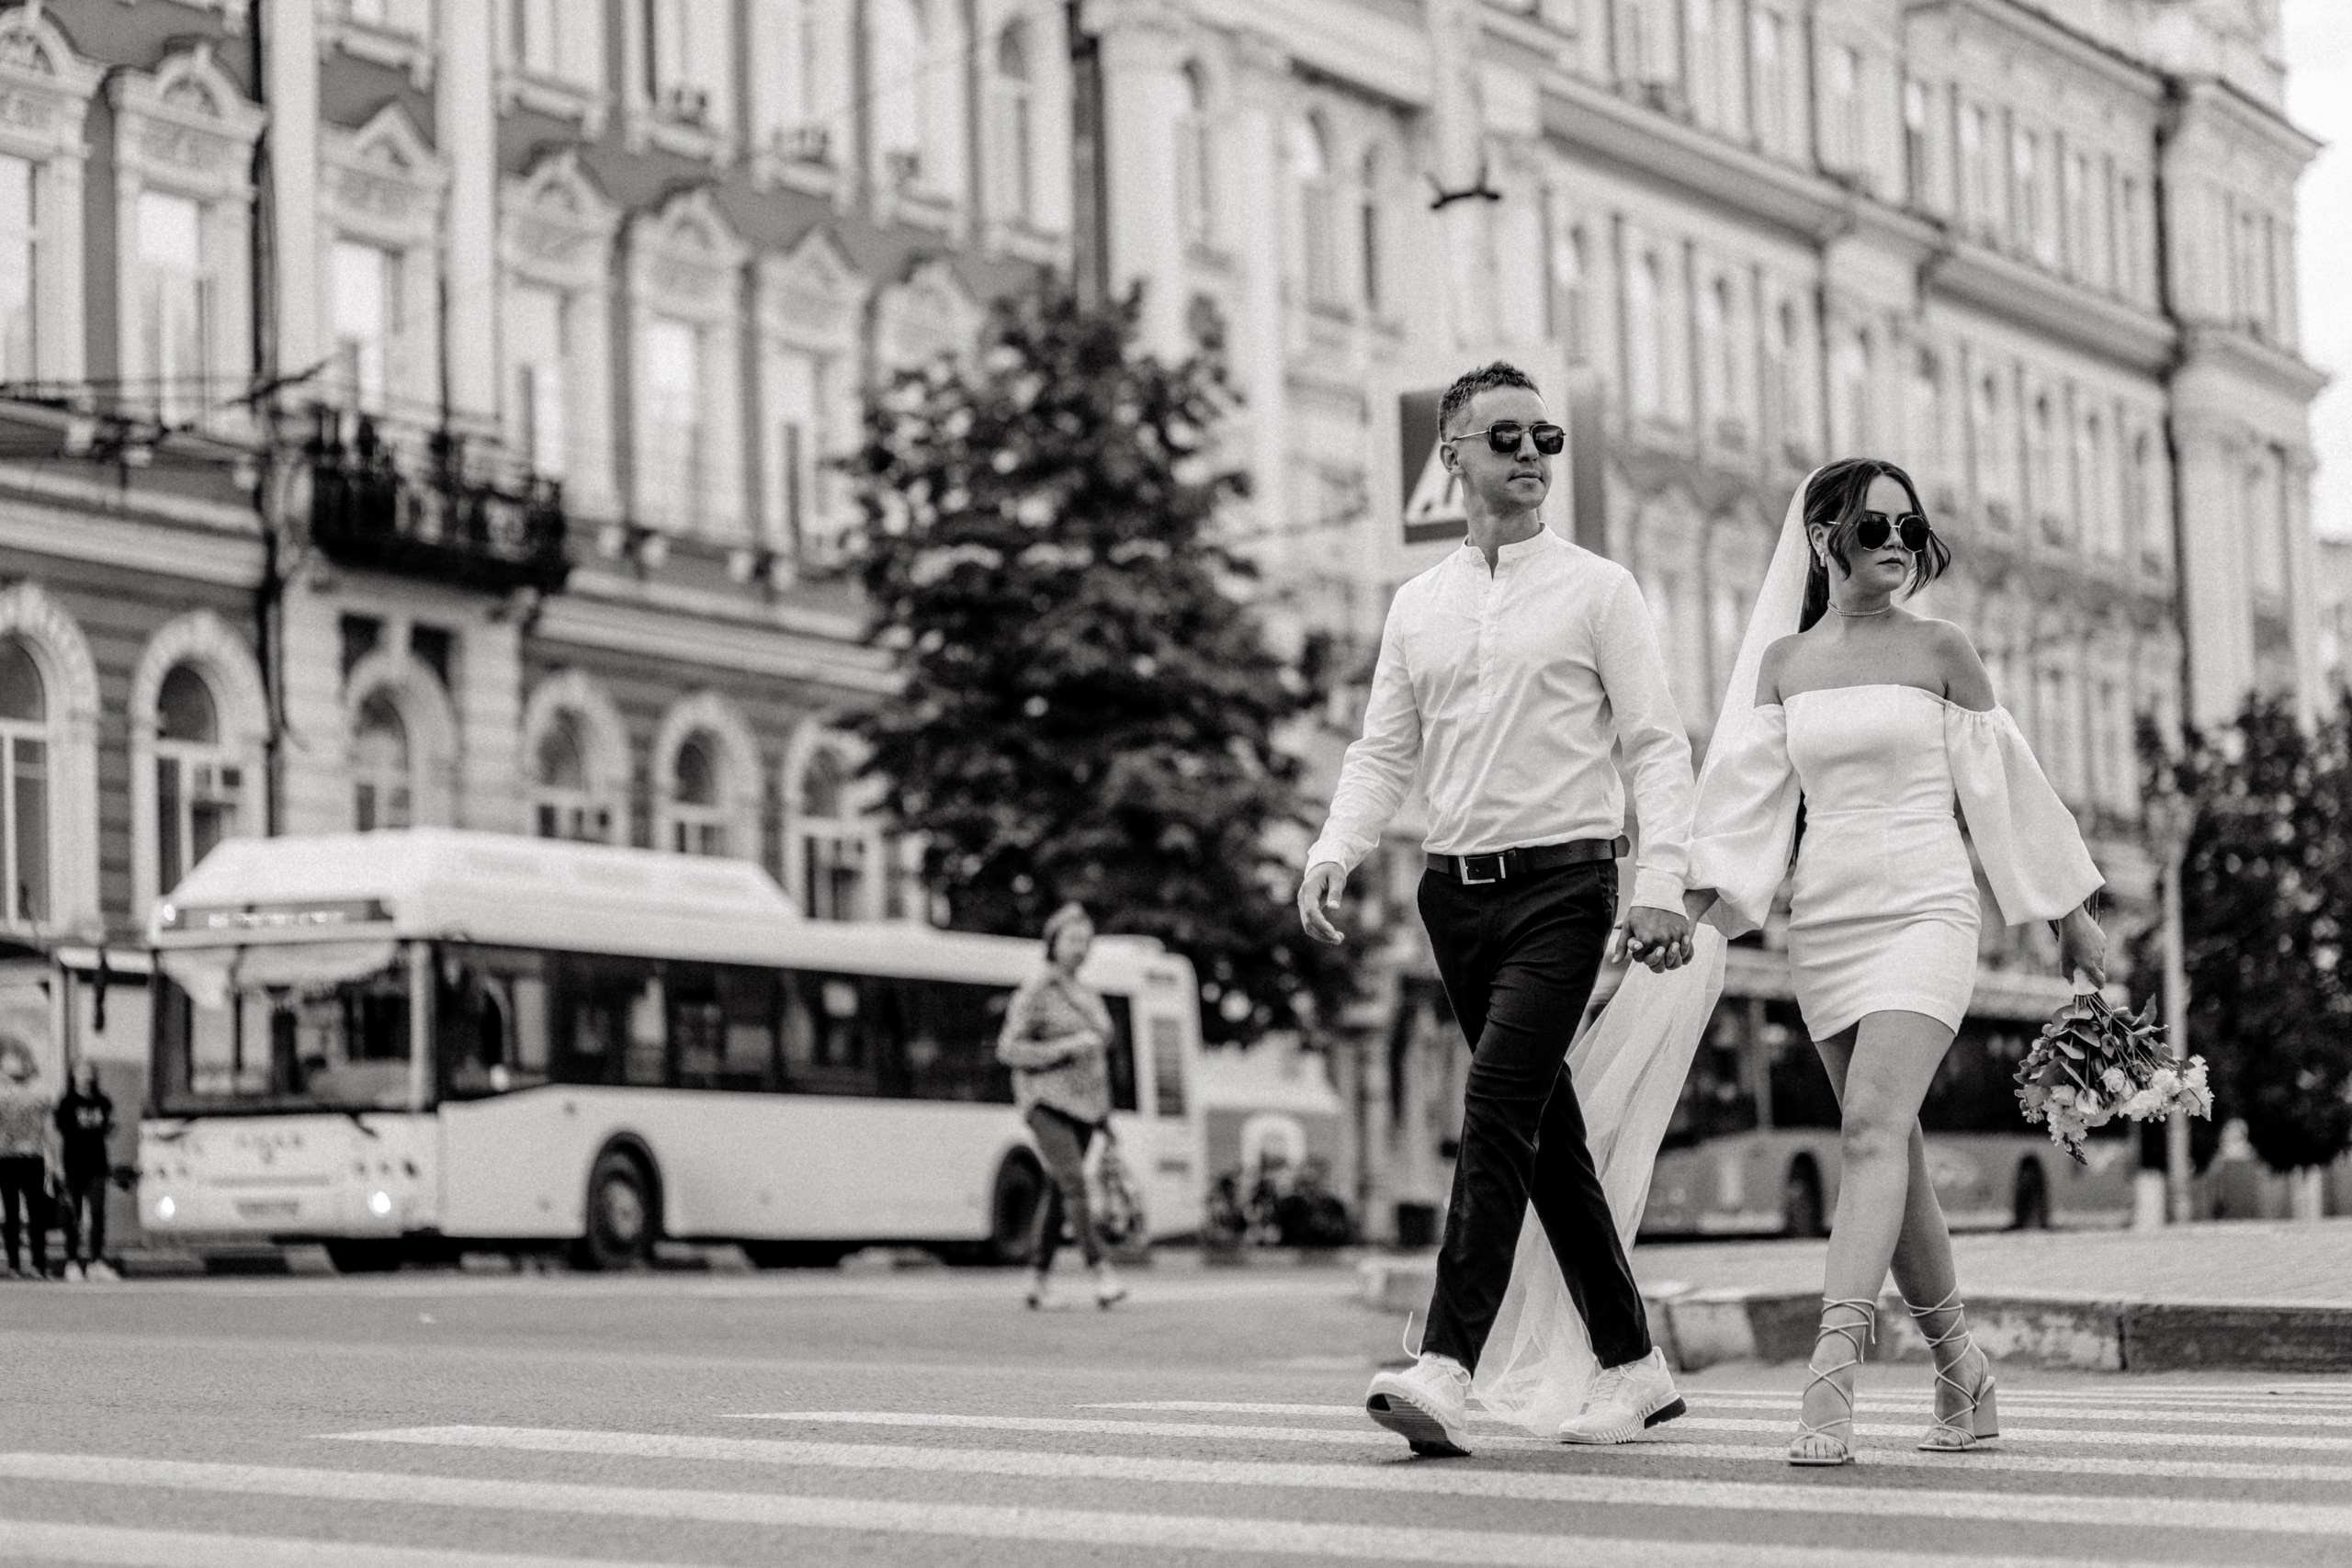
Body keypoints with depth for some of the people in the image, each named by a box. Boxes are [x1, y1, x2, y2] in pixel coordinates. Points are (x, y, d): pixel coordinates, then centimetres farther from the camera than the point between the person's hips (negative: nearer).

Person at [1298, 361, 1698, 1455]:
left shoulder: (1596, 589, 1)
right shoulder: (1417, 606, 14)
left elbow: (1657, 746, -3)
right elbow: (1384, 753, 14)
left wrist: (1660, 881, -14)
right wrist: (1335, 852, -4)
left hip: (1561, 879, -5)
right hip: (1456, 884, 5)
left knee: (1498, 1106, -18)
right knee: (1548, 1130, 10)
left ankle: (1447, 1369, -24)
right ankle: (1633, 1366, 20)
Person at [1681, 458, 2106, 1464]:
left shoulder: (1938, 649, 3)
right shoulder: (1781, 661, 11)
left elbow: (2001, 781, 8)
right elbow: (1749, 791, 6)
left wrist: (2071, 913, 13)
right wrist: (1700, 894, -9)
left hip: (1924, 911, -4)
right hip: (1824, 921, 4)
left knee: (1873, 1127, -20)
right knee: (1891, 1153, 7)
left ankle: (1830, 1379, -30)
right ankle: (1961, 1375, 20)